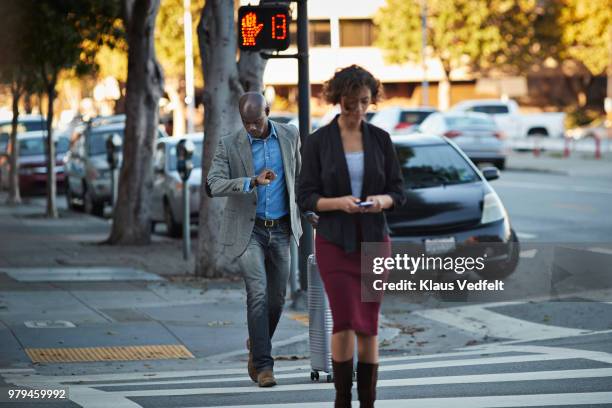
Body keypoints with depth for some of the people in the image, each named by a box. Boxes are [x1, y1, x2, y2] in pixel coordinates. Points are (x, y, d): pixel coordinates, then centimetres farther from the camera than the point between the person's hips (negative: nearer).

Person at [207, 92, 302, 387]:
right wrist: (253, 181, -33)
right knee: (258, 294, -16)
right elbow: (213, 185, -20)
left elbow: (299, 175, 14)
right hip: (247, 230, -3)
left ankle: (257, 345, 36)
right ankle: (263, 365, -12)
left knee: (276, 298, 9)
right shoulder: (229, 145, -9)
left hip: (280, 230, 3)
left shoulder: (289, 136, -1)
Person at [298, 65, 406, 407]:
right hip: (334, 242, -2)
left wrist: (382, 200, -15)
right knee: (345, 322, -7)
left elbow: (399, 191, 7)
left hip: (374, 240, 2)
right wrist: (338, 203, -21)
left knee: (368, 325, 2)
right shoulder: (318, 141, -3)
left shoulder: (380, 139, 3)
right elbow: (306, 197, -3)